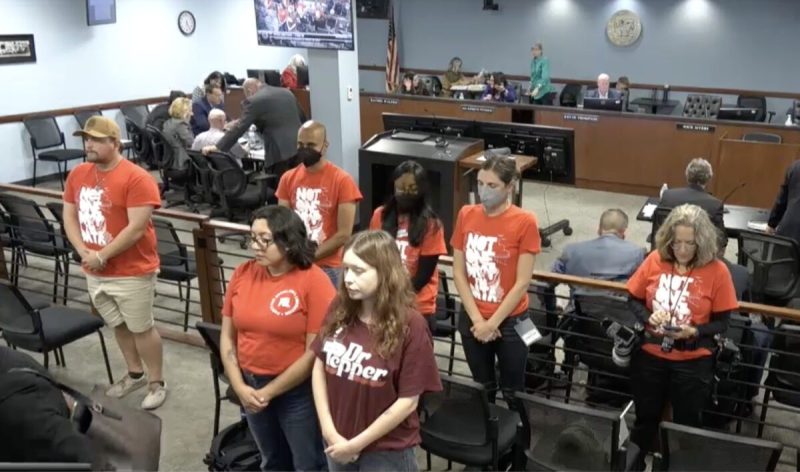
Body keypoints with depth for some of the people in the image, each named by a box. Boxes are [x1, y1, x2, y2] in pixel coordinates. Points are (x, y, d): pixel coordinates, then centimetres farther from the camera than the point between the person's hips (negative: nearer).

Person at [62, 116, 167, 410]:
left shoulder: (137, 179, -18)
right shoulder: (77, 174, 4)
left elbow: (136, 229, -22)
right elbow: (69, 217, 7)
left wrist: (102, 255, -19)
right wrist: (83, 252, -8)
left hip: (132, 272, -6)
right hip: (94, 272, 7)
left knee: (141, 328, 5)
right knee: (118, 325, 20)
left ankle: (157, 383, 21)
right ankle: (135, 374, 38)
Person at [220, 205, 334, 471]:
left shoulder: (314, 281, -18)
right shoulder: (243, 274, -3)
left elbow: (315, 351, -18)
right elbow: (227, 336, 3)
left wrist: (269, 391, -14)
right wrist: (239, 386, -8)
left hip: (298, 391, -5)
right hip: (251, 386, 5)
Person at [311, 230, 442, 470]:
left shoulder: (410, 326, -17)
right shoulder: (339, 310, -6)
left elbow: (407, 402, -14)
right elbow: (319, 365, 1)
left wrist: (357, 444, -11)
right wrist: (329, 430, -7)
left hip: (387, 452, -3)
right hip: (337, 443, 4)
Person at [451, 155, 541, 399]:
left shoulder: (524, 222, -14)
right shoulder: (466, 215, -3)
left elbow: (522, 283, -13)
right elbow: (458, 272, -2)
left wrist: (492, 324, -12)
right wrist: (477, 319, -9)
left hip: (510, 321, -3)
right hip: (472, 319, 3)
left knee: (512, 391, 12)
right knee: (481, 388, 18)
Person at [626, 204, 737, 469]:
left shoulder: (717, 271, -13)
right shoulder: (655, 260, -8)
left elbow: (722, 323, -8)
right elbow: (634, 300, 3)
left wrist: (694, 332, -25)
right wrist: (648, 317, -17)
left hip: (693, 361, -2)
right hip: (650, 355, 2)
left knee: (686, 424, 17)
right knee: (645, 417, 22)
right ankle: (635, 461, 44)